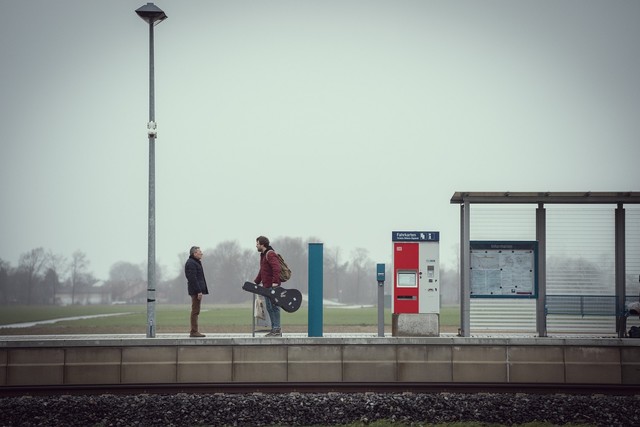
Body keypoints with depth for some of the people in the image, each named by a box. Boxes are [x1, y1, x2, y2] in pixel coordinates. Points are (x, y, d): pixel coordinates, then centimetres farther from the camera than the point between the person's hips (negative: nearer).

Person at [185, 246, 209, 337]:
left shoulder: (196, 262, 21)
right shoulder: (191, 263, -13)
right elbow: (193, 278, -20)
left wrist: (201, 290, 19)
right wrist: (198, 291, -23)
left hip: (197, 291, 11)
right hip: (195, 291, -11)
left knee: (196, 311, 11)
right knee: (195, 311, -9)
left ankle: (194, 331, 13)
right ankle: (194, 331, -9)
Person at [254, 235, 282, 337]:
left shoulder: (270, 254, -13)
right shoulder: (263, 255, 20)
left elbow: (276, 268, -25)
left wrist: (275, 282, -31)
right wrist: (256, 282, 26)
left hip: (273, 286, -10)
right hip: (266, 286, 10)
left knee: (274, 306, -8)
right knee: (269, 307, 11)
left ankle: (277, 329, -6)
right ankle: (274, 329, 16)